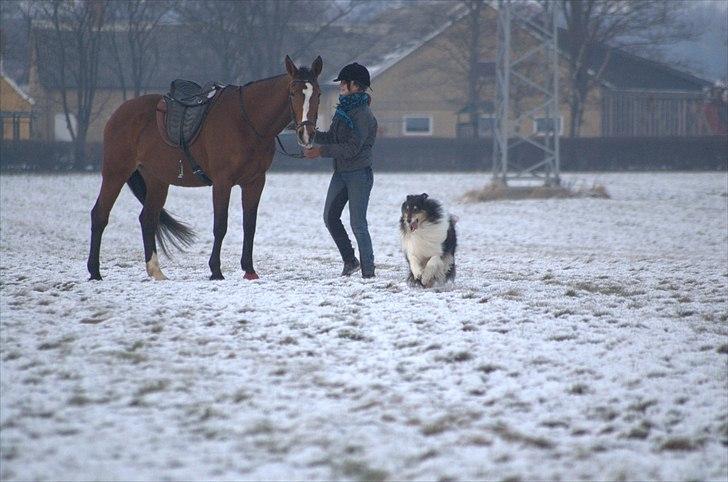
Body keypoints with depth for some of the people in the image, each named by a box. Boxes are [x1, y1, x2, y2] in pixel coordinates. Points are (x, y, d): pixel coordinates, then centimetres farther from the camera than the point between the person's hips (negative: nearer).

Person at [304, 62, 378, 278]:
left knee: (358, 224, -8)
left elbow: (352, 148, -22)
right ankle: (350, 261, 21)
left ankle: (368, 271, -2)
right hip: (340, 173, 9)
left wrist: (322, 151, -23)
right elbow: (331, 138, 18)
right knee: (330, 218, 10)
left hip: (359, 174, -9)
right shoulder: (343, 110, 13)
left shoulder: (363, 114, -15)